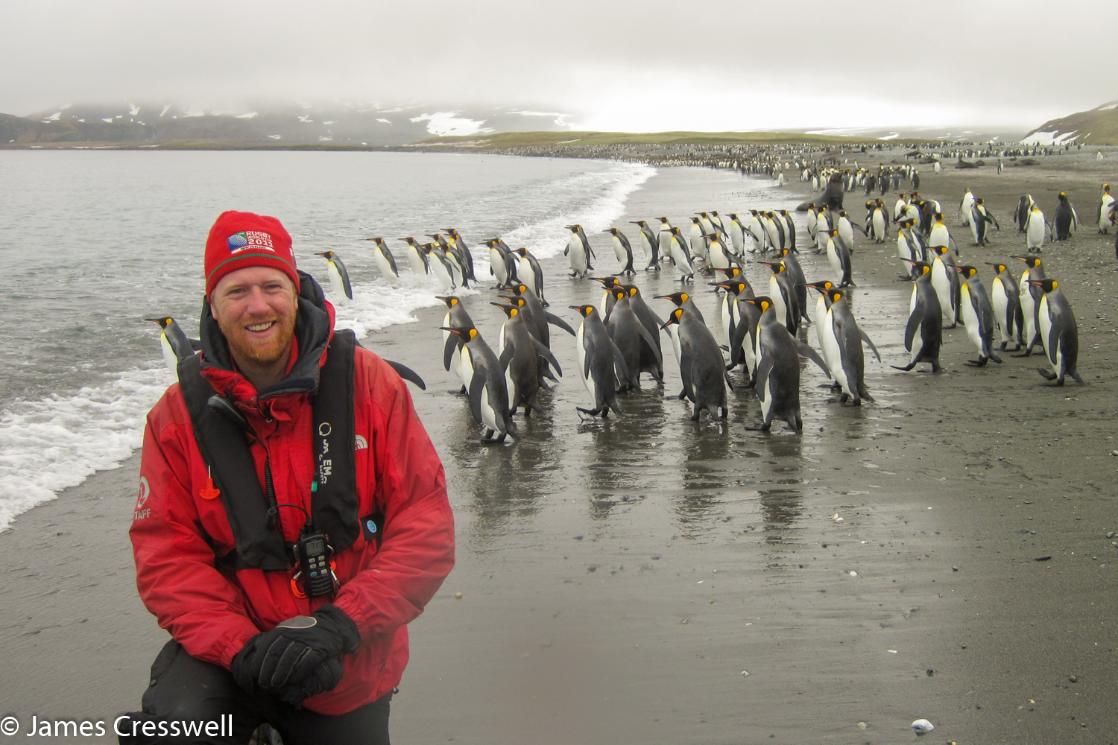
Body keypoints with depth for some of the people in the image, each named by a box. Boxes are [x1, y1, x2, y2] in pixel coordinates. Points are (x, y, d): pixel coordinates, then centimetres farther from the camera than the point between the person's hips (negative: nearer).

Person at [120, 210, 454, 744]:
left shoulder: (366, 382, -12)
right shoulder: (180, 414, -9)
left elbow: (426, 522, -13)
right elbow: (166, 555, -9)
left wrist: (341, 624, -23)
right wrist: (244, 648, -24)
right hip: (229, 648, -1)